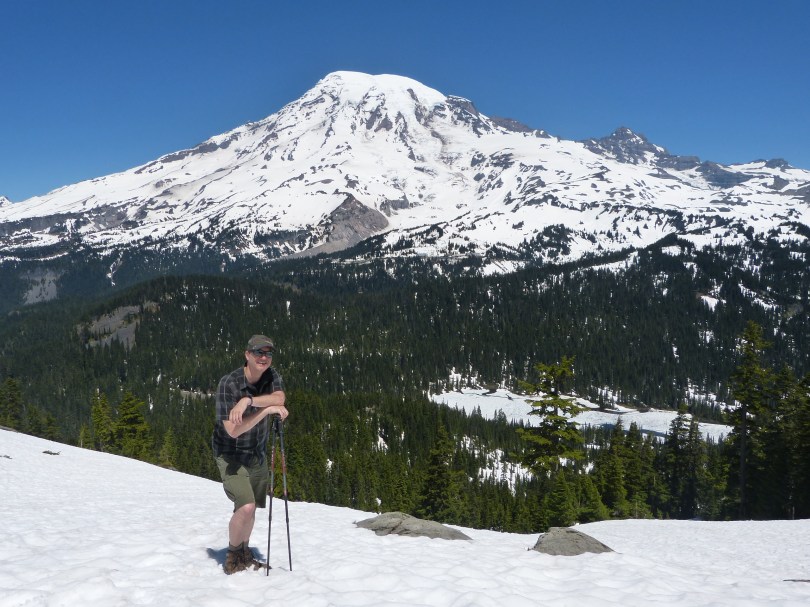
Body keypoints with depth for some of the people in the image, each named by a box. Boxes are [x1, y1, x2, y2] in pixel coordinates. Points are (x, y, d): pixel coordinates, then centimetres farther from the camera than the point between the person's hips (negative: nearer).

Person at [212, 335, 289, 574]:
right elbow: (233, 430, -28)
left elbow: (280, 399, -28)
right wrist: (267, 409, -32)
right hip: (231, 454, -6)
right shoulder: (229, 383, -24)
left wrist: (249, 400, -42)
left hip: (258, 454, 6)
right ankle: (233, 556, 5)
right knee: (246, 507, -19)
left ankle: (244, 554, 38)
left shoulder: (271, 376, -7)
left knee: (250, 509, 16)